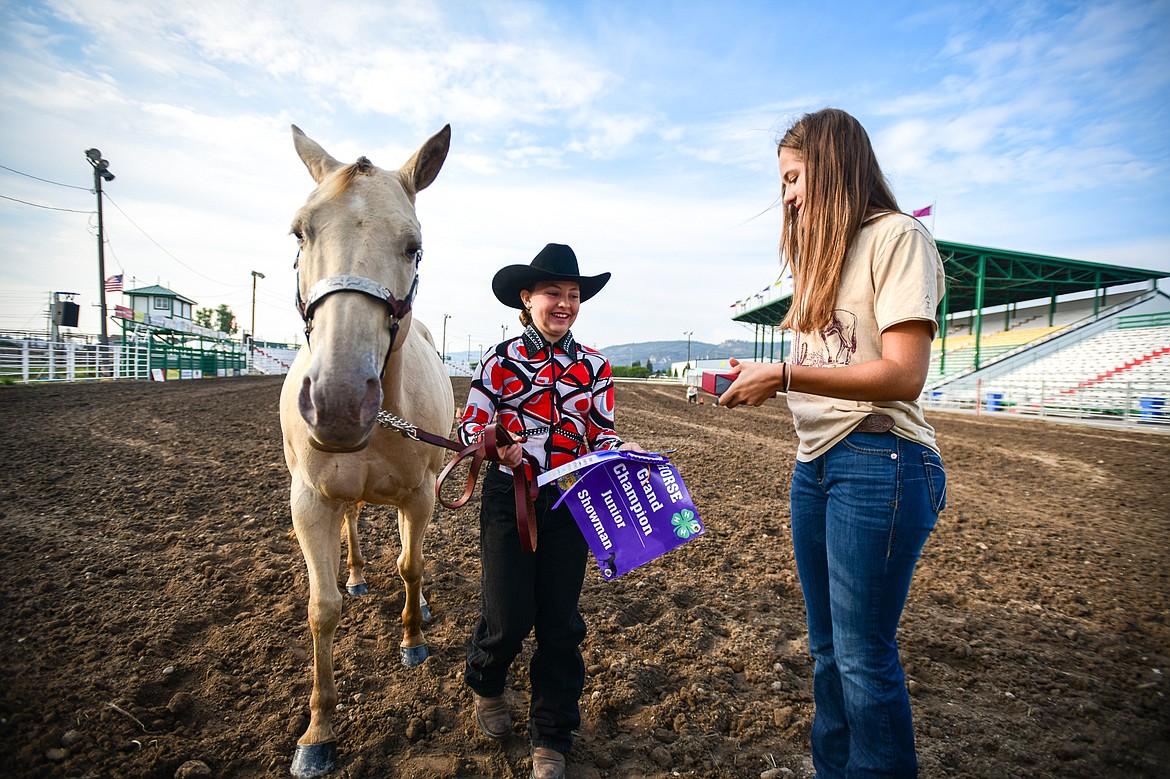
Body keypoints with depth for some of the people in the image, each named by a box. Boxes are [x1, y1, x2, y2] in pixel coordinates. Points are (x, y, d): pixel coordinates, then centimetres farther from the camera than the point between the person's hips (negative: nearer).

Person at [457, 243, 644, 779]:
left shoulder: (594, 367, 4)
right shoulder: (502, 358, -2)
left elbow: (601, 436, 6)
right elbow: (471, 422, -1)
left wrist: (624, 451, -15)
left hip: (569, 503, 2)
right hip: (509, 498, -2)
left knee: (560, 623, 8)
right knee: (510, 618, 2)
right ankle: (484, 684, 40)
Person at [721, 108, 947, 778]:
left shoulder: (897, 236, -6)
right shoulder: (827, 254, 21)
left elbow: (903, 374, -17)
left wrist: (784, 376, -17)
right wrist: (762, 379, 1)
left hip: (878, 462, -8)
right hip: (815, 464, 8)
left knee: (863, 655, -1)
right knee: (828, 647, 16)